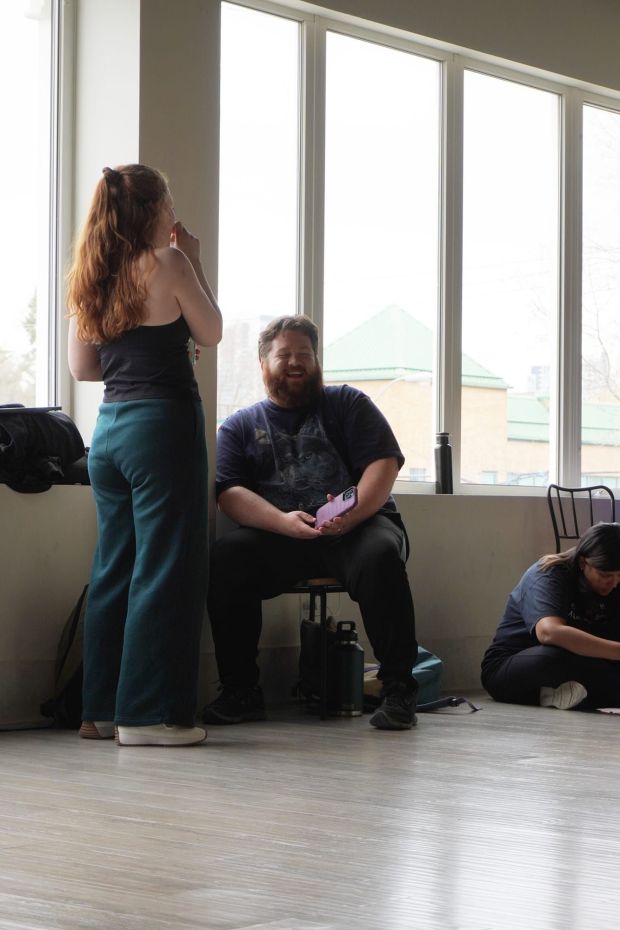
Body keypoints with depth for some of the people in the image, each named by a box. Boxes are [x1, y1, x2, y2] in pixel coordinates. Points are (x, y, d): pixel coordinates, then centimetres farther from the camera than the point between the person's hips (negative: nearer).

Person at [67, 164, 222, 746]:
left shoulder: (90, 278, 10)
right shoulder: (168, 265, -9)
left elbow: (82, 368, 13)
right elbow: (211, 333, 3)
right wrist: (193, 263, 8)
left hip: (110, 425, 7)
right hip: (163, 423, -7)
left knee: (114, 569, 13)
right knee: (165, 569, -3)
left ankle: (102, 709, 18)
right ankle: (148, 714, -2)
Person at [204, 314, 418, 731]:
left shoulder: (347, 404, 14)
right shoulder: (240, 426, 16)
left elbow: (383, 463, 0)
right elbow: (230, 493, 0)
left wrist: (352, 515, -20)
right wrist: (283, 521, -20)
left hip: (356, 527, -1)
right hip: (277, 536, 1)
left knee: (379, 555, -35)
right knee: (224, 558, -28)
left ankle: (398, 689, -27)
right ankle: (240, 690, -20)